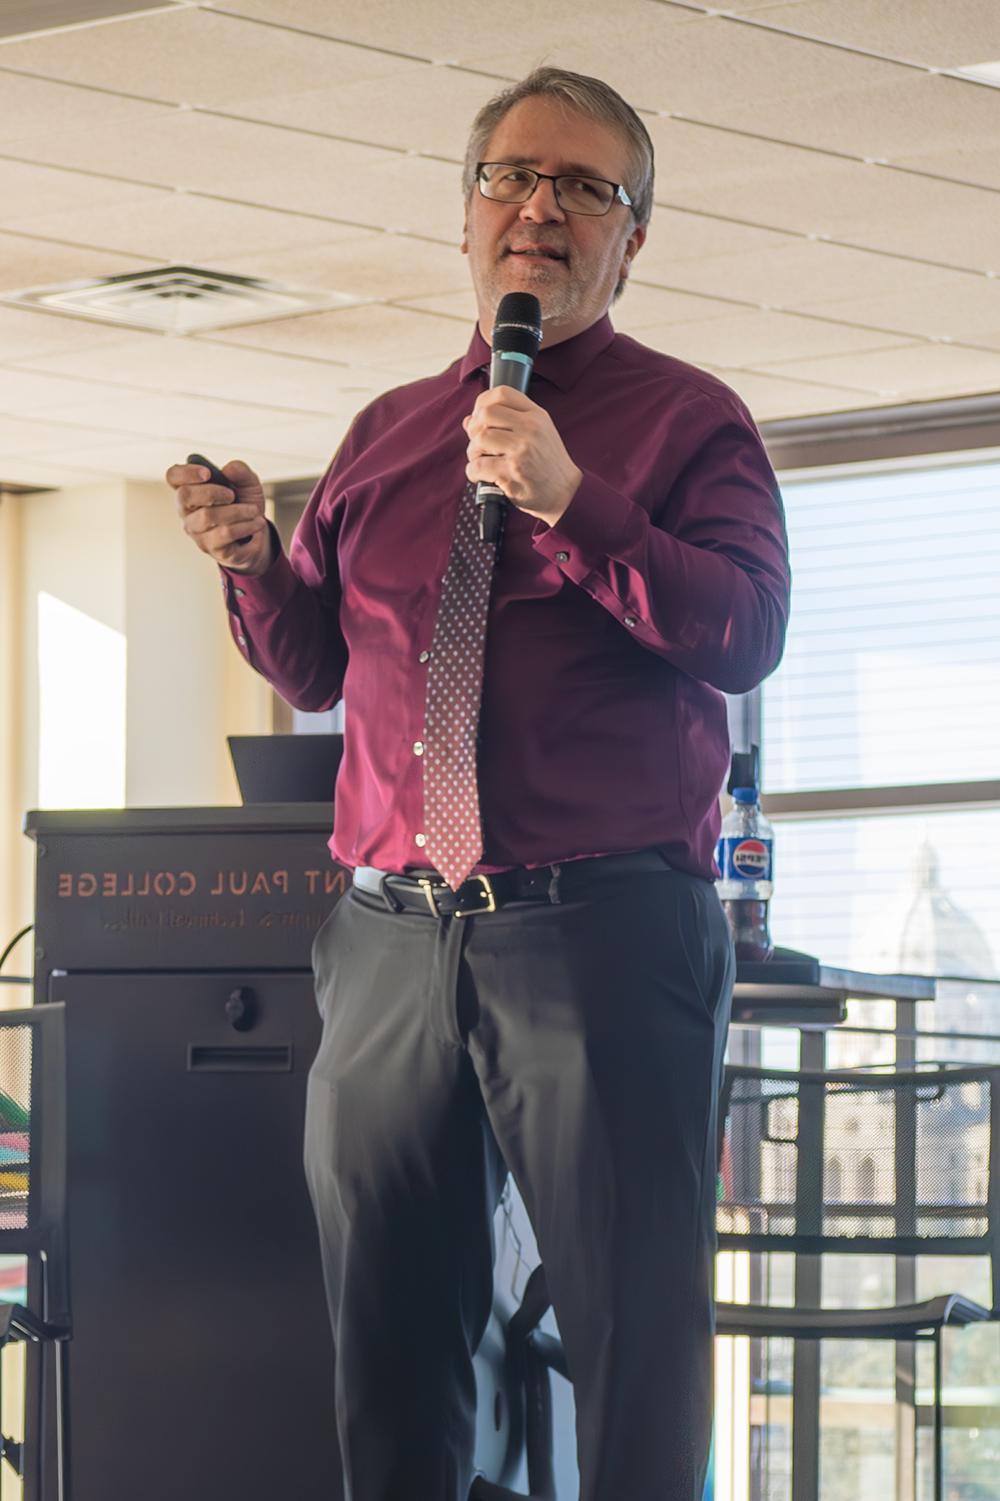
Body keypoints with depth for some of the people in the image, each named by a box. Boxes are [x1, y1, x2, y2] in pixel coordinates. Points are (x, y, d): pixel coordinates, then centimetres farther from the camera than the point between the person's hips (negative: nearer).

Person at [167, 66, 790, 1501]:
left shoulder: (688, 419, 4)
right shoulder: (387, 434, 19)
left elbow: (747, 633, -11)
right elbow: (313, 668, 21)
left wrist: (573, 500, -20)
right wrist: (256, 564, 1)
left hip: (604, 936, -4)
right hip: (391, 937, 5)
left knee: (634, 1336, -4)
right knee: (388, 1340, 8)